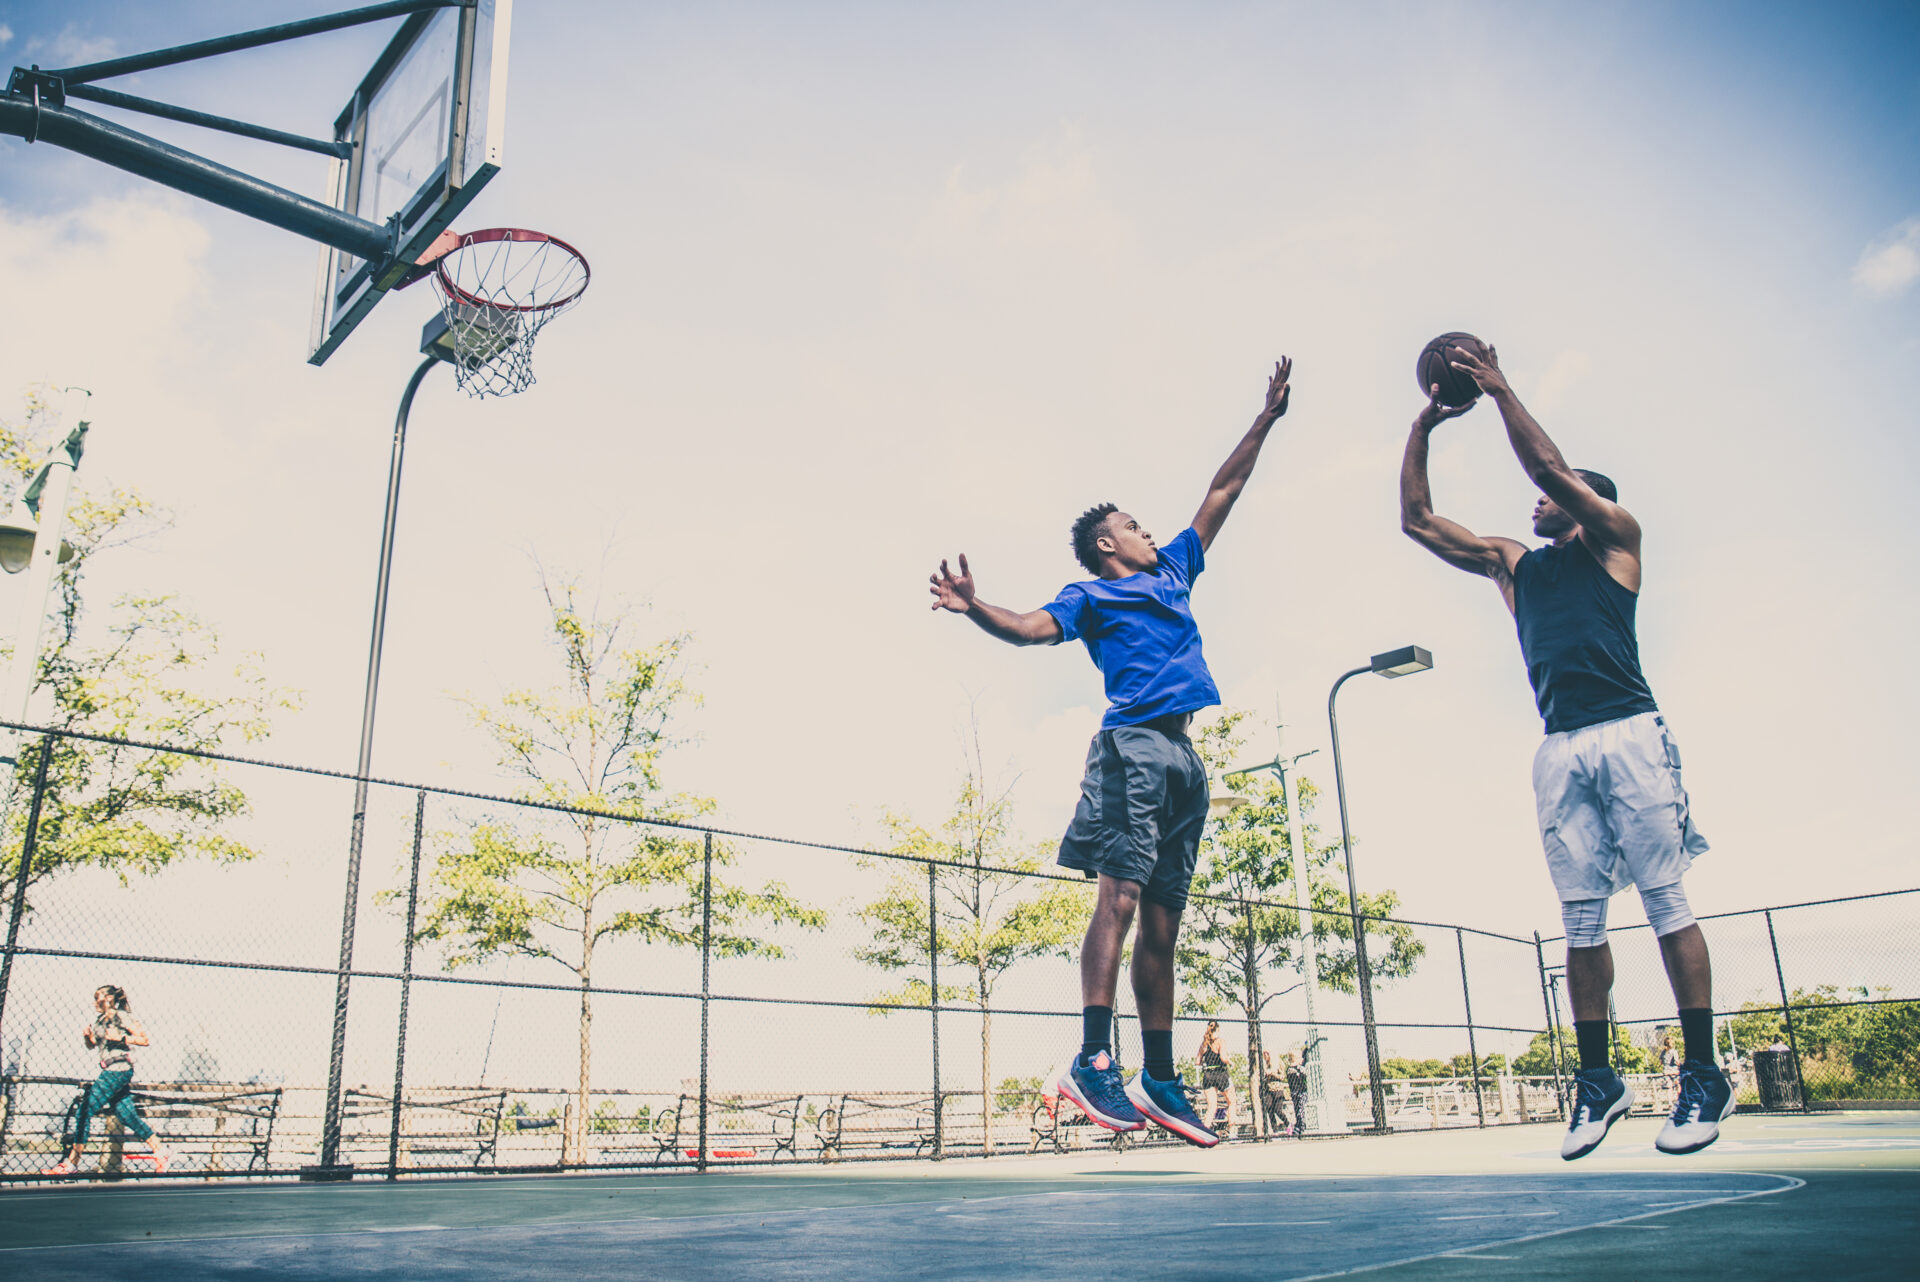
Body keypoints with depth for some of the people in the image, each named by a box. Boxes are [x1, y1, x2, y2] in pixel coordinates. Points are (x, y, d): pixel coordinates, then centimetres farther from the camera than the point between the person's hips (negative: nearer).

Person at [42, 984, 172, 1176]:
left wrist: (121, 1038, -19)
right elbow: (93, 1044, 25)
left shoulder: (122, 1017, -8)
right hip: (108, 1071, 9)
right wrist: (87, 1036, 4)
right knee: (127, 1116, 6)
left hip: (119, 1070, -9)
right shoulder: (100, 1020, 16)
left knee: (86, 1109, -10)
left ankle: (71, 1162, -5)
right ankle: (161, 1152, 10)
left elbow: (144, 1040, -10)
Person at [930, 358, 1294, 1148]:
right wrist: (976, 610, -26)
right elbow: (1030, 629, -7)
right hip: (1133, 744, -6)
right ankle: (1092, 1059, -19)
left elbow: (1221, 493, 33)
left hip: (1182, 756, 6)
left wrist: (1266, 418, 37)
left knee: (1162, 922, 4)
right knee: (1119, 896, -17)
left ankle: (1159, 1078, 7)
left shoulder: (1173, 573, 28)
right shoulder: (1090, 598, 10)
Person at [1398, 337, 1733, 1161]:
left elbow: (1550, 468, -5)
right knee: (1581, 919, 3)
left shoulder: (1616, 539, 10)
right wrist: (1423, 428, 16)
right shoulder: (1512, 564, 23)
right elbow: (1416, 520, 21)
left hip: (1629, 735, -4)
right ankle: (1598, 1081, 8)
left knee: (1666, 902, -4)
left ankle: (1704, 1078, 2)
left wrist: (1500, 390, -1)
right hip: (1559, 750, 4)